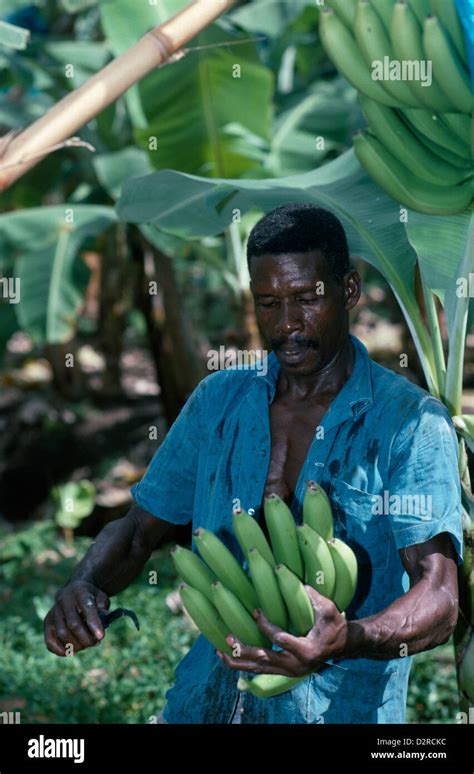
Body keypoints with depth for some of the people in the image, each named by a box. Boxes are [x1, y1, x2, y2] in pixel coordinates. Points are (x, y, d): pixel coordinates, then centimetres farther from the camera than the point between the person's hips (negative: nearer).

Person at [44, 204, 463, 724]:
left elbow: (440, 601, -15)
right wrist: (83, 589, -6)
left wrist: (348, 641, -35)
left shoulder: (412, 422, -5)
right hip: (208, 697, 3)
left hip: (343, 706, -3)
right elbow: (137, 529, 16)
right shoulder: (218, 400, 10)